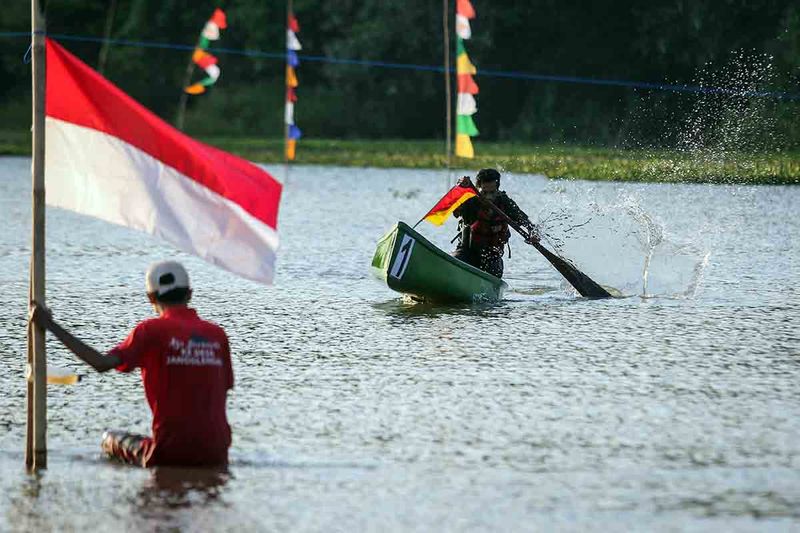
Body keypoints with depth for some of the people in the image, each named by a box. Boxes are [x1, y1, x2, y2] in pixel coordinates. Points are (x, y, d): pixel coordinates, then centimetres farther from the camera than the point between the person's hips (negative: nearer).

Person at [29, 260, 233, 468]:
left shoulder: (152, 330, -6)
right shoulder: (217, 334, 6)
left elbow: (103, 363, -17)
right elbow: (226, 387, 11)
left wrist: (51, 326, -14)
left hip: (171, 451, -4)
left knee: (110, 439, 23)